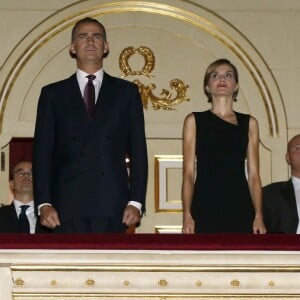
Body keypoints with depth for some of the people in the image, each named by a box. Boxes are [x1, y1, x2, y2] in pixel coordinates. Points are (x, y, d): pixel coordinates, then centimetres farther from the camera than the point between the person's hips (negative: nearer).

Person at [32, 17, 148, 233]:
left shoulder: (126, 92, 14)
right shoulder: (53, 94, 13)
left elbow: (138, 151, 9)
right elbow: (42, 152, 8)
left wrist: (136, 202, -1)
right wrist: (43, 203, -3)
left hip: (112, 207, 0)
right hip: (67, 205, 0)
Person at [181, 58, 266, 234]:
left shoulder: (249, 123, 13)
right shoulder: (195, 121, 9)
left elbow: (253, 175, 9)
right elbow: (188, 173, 5)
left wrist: (259, 216, 0)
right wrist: (187, 215, -5)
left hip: (240, 208, 2)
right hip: (205, 209, -1)